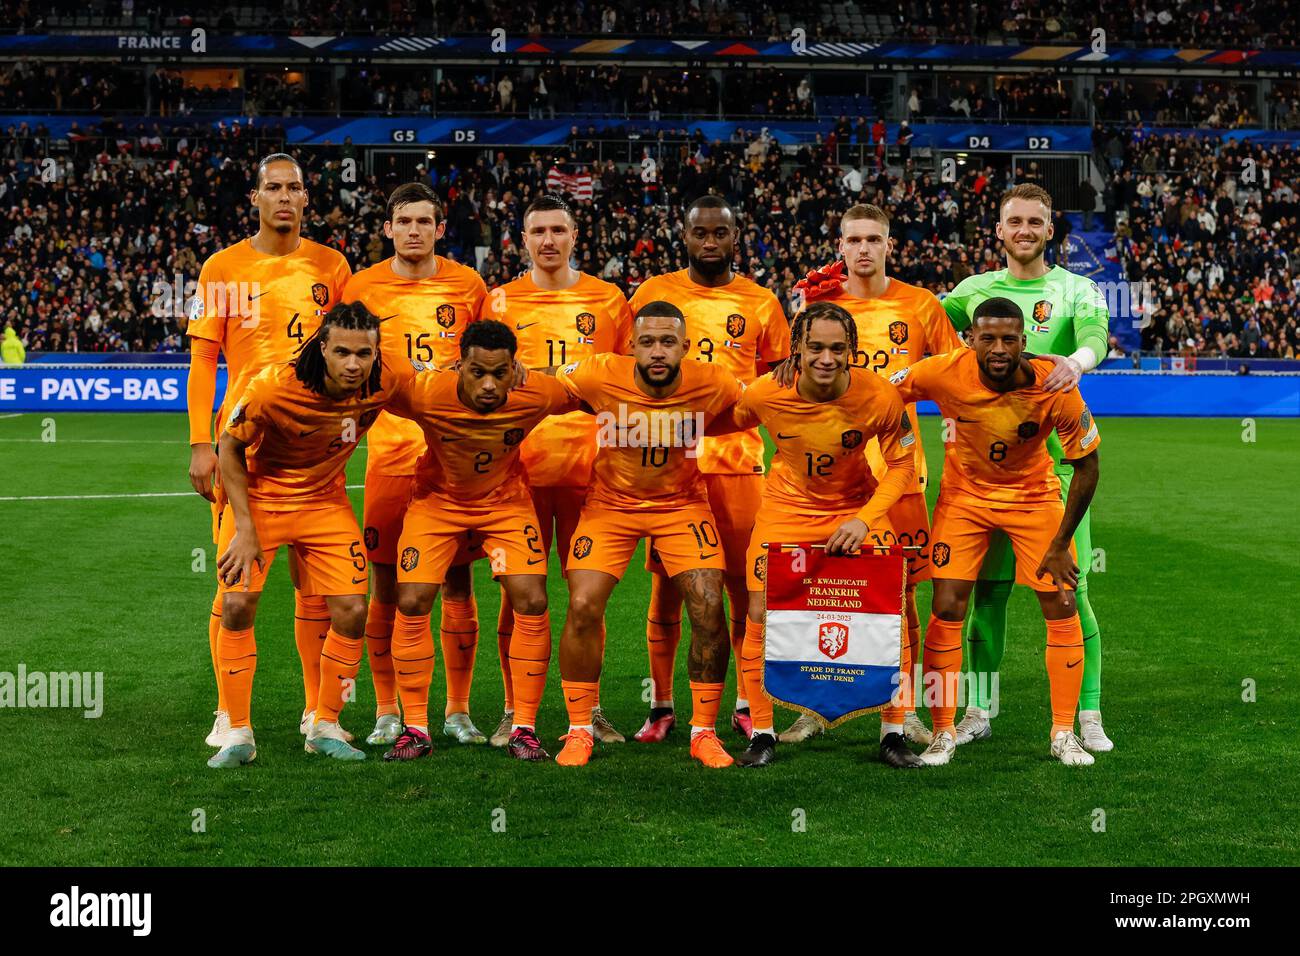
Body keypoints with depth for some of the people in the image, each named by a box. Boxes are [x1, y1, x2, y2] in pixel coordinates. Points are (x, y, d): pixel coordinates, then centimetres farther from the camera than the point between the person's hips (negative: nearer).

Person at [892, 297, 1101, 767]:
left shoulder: (1055, 387, -27)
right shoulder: (944, 374, -27)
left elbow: (1086, 466, -16)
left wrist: (1060, 545, -14)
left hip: (1034, 495, 0)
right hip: (964, 494, 0)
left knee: (1063, 609, -2)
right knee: (946, 609, -7)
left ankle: (1063, 733, 14)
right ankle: (943, 734, 8)